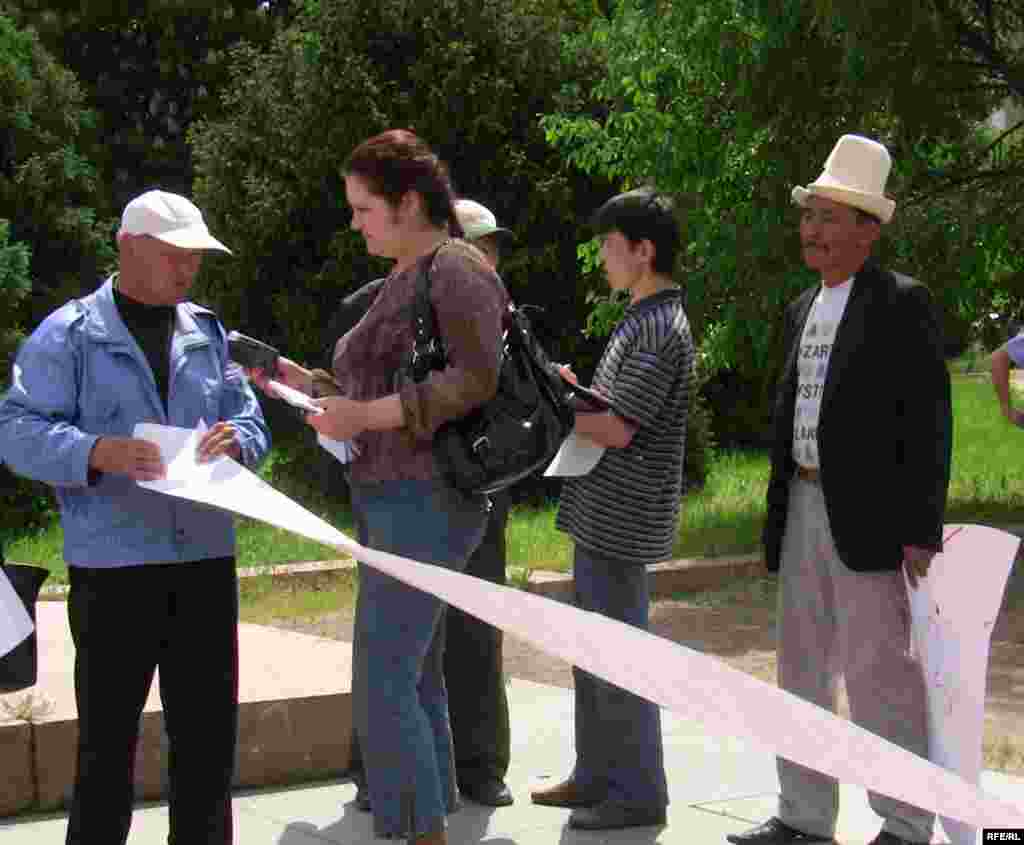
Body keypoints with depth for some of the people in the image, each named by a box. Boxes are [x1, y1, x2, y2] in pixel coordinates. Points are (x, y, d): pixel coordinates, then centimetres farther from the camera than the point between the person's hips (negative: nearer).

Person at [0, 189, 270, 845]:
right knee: (108, 736, 2)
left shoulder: (208, 334, 14)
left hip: (206, 559, 5)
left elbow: (252, 421, 15)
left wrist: (235, 441, -9)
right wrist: (98, 453, -25)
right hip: (113, 566, -5)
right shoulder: (68, 334, -3)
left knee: (209, 730, 11)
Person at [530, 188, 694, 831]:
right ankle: (597, 775, 27)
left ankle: (639, 795, 7)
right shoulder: (645, 320, 15)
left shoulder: (660, 330, -17)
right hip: (600, 513, 10)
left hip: (622, 520, -10)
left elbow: (616, 430, -22)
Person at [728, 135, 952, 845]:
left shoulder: (903, 304, -6)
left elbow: (928, 421, -11)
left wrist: (922, 529, -16)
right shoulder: (803, 309, 15)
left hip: (868, 518, -8)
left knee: (879, 670, -5)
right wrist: (778, 507, 13)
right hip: (802, 510, 8)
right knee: (803, 672, 12)